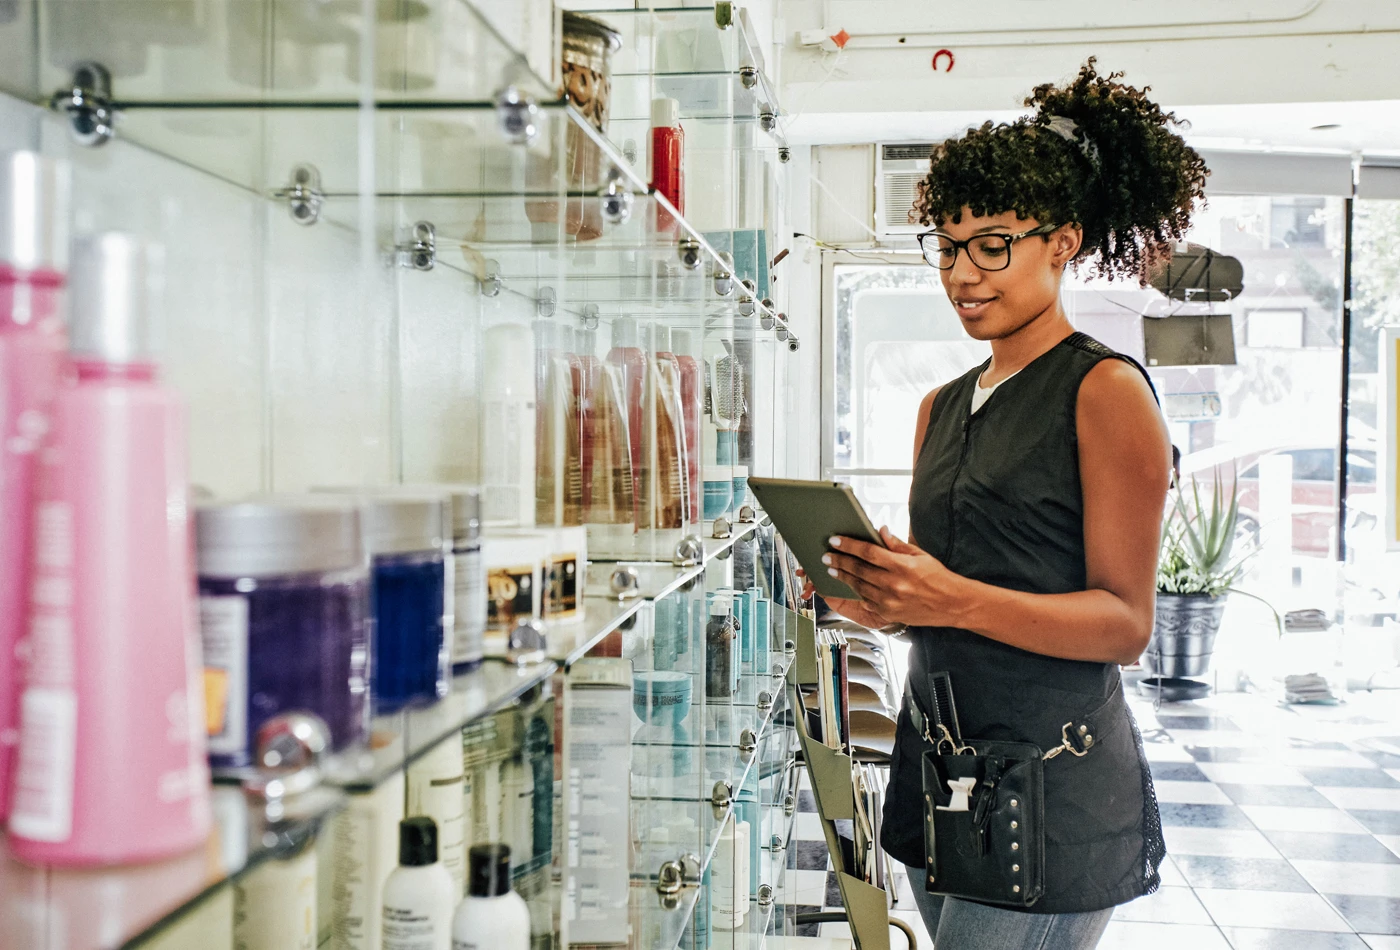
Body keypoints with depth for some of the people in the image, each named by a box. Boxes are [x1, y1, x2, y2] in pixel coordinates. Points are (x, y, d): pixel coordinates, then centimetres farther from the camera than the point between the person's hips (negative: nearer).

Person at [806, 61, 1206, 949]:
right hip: (938, 765, 7)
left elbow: (1125, 623, -12)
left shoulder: (1106, 391, -7)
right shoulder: (942, 408, 14)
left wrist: (958, 601, -25)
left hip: (1053, 783, -7)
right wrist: (876, 598, -3)